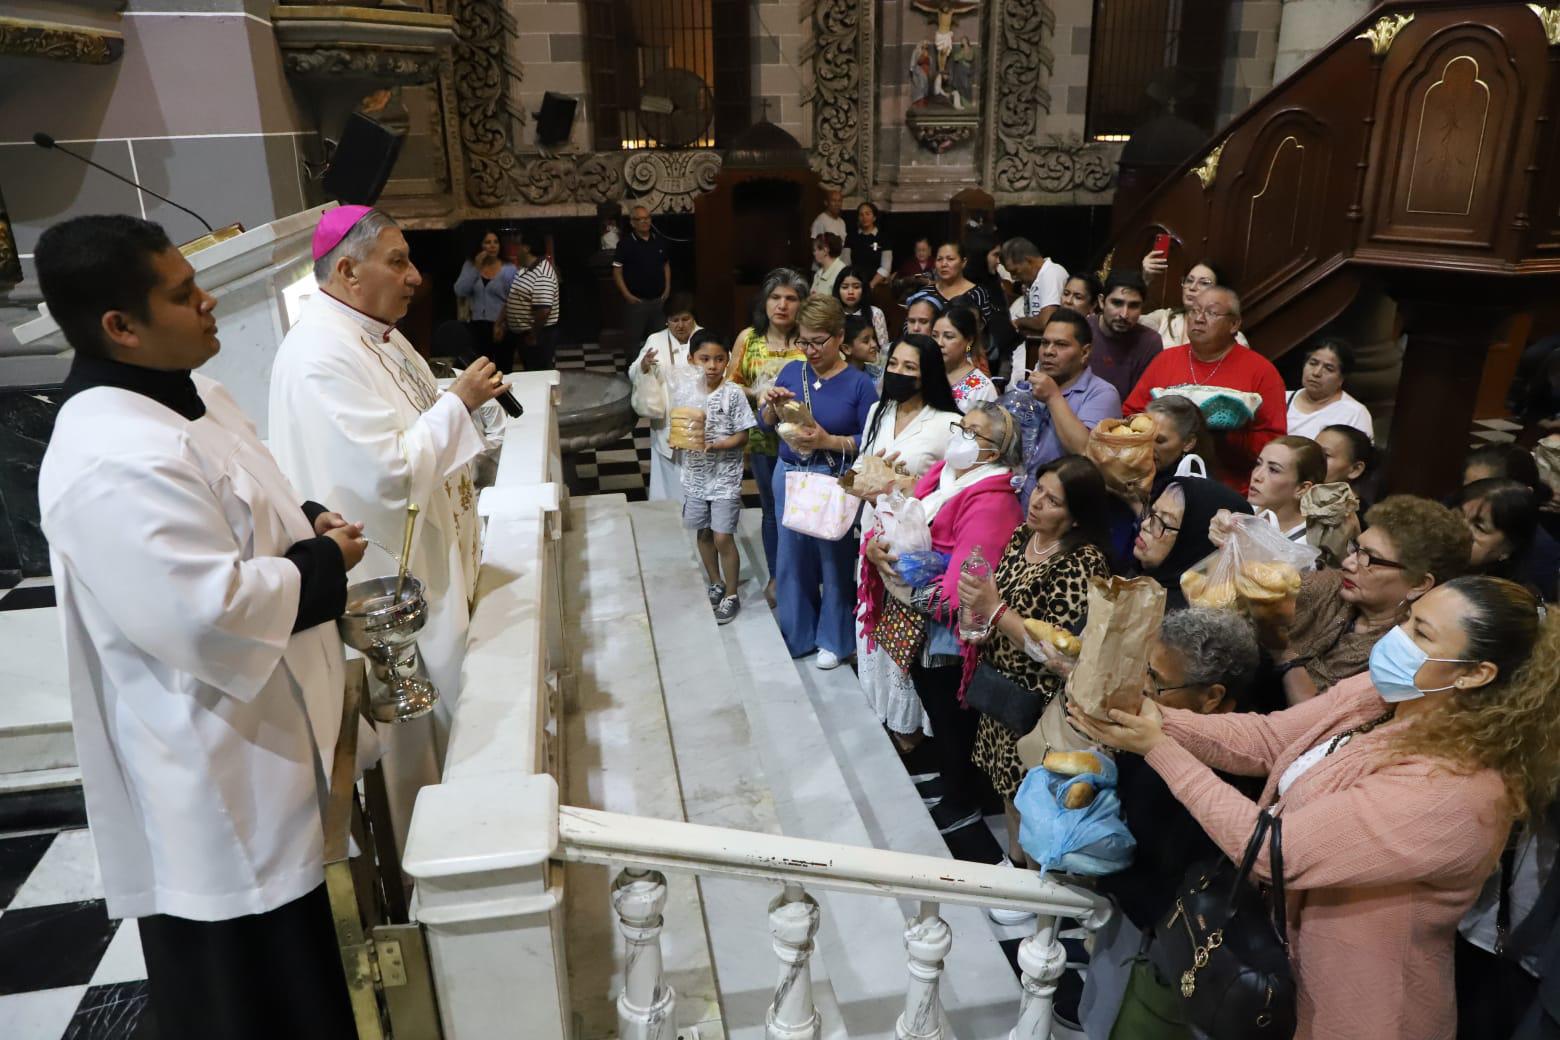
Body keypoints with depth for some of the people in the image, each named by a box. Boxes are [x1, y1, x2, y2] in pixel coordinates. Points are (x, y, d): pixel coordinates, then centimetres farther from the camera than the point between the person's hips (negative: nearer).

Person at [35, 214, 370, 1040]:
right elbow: (211, 615, -33)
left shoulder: (184, 394, 5)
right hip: (213, 784, -10)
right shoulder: (112, 462, -29)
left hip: (260, 740, 10)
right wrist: (324, 566, -17)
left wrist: (307, 522, -1)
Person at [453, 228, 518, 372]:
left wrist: (503, 325, -10)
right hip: (476, 327, 2)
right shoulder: (469, 265, 8)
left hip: (501, 327, -2)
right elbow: (460, 292, -4)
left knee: (503, 370, 1)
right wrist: (476, 267, -7)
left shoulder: (509, 269, -2)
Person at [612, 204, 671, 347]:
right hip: (636, 300, -4)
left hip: (658, 299, 4)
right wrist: (627, 295, -13)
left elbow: (666, 265, 17)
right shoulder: (625, 244, -8)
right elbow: (617, 271, -7)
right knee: (634, 338, 1)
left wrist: (667, 288, 7)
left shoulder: (659, 241, 6)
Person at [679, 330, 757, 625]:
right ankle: (716, 584, 36)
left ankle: (731, 595, 16)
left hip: (725, 478, -4)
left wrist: (714, 445, -24)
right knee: (704, 533, 17)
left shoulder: (733, 395, -12)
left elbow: (742, 437, -10)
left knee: (723, 538, -1)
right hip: (695, 477, 4)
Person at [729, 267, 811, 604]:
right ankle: (775, 576, 33)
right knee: (771, 509, 16)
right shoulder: (748, 338, -1)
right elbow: (730, 384, 4)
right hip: (763, 438, 2)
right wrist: (755, 392, -14)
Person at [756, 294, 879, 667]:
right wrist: (773, 404, -12)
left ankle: (834, 639, 26)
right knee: (791, 558, 15)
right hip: (788, 476, 5)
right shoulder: (792, 371, 2)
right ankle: (795, 635, 34)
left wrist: (828, 441, -23)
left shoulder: (859, 383, -11)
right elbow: (766, 425, 8)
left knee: (834, 560, 7)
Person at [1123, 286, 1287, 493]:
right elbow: (1129, 415, 16)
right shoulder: (1166, 358, 15)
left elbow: (1274, 443, 1)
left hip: (1227, 492, -3)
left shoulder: (1261, 371, 3)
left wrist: (1227, 437, -13)